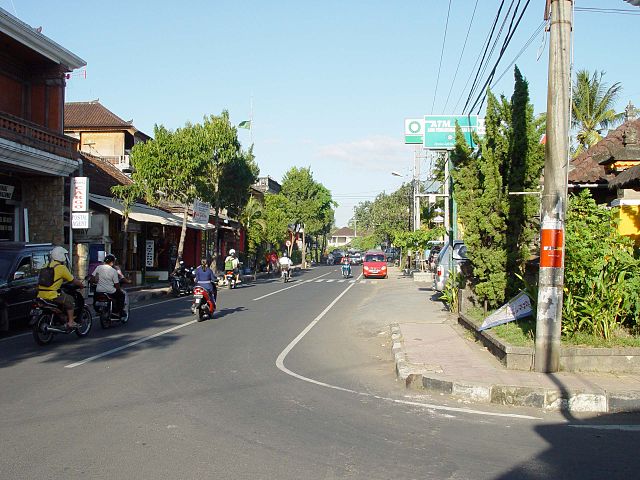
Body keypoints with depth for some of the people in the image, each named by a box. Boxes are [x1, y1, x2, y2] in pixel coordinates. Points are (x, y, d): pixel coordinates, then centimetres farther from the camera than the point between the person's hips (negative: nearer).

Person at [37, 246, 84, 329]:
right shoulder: (61, 267, -6)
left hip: (41, 294, 8)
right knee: (70, 300, 7)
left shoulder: (46, 266, 16)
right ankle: (70, 322, 3)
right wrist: (81, 284, 19)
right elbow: (73, 280, 2)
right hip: (52, 294, -8)